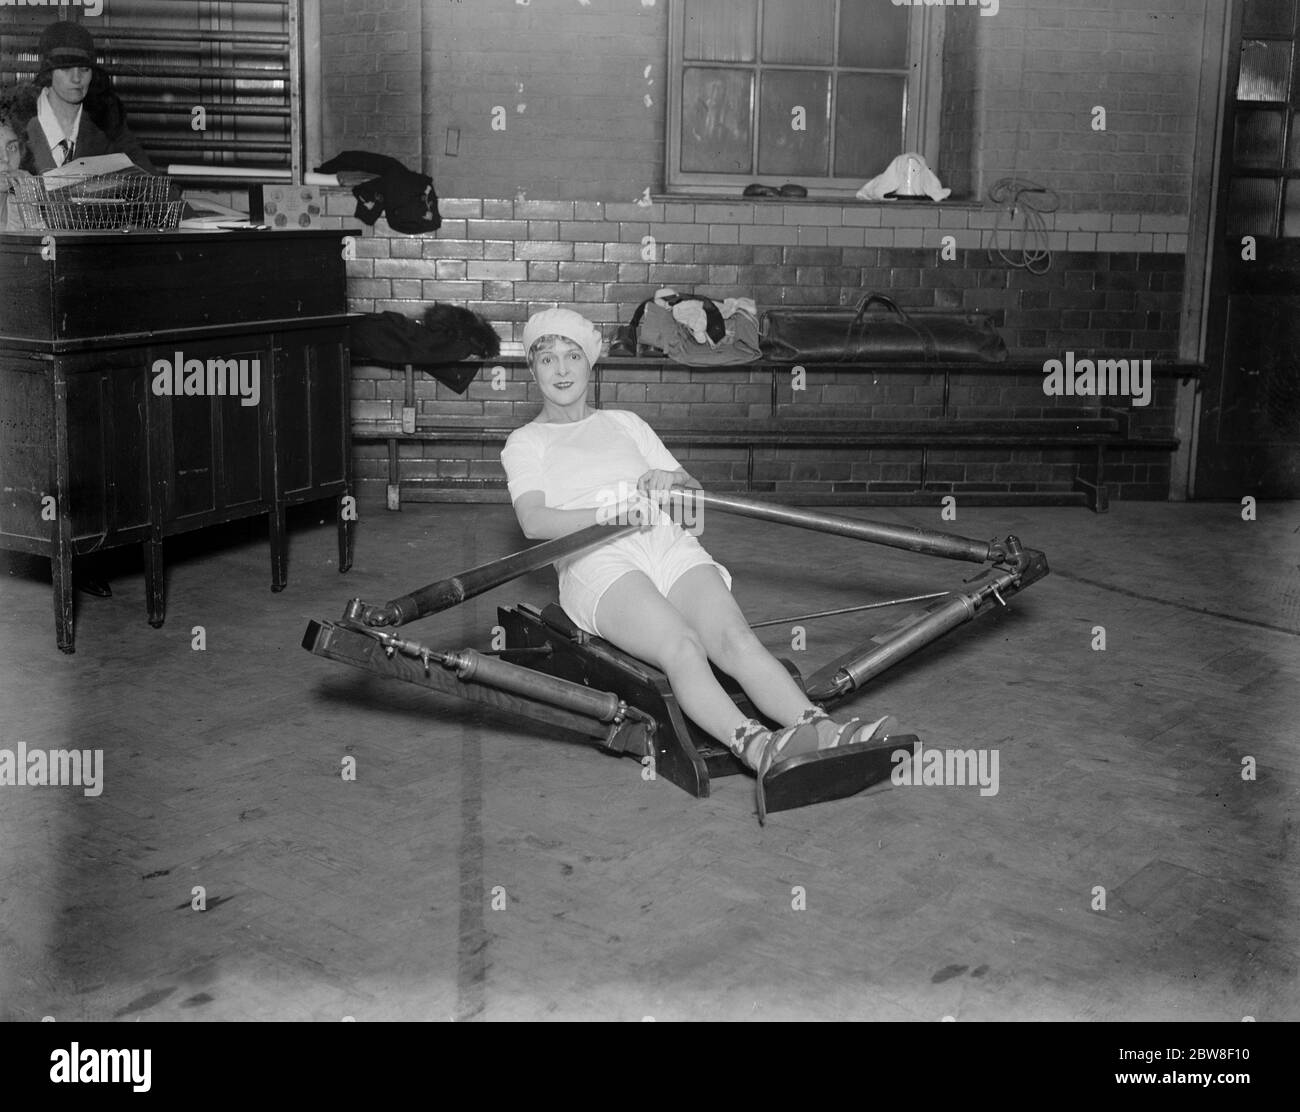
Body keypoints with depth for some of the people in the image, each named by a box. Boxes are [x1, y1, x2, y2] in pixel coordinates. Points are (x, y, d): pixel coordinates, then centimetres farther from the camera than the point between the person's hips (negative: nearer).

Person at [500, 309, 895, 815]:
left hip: (672, 546, 3)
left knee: (736, 638, -27)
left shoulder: (625, 423, 32)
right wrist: (606, 513, -17)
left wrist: (672, 479, 1)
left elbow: (695, 492, 26)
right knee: (682, 647, -34)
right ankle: (753, 745, -56)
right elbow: (534, 522, 0)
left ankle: (821, 730, -47)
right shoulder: (526, 442, 20)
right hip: (597, 562, -3)